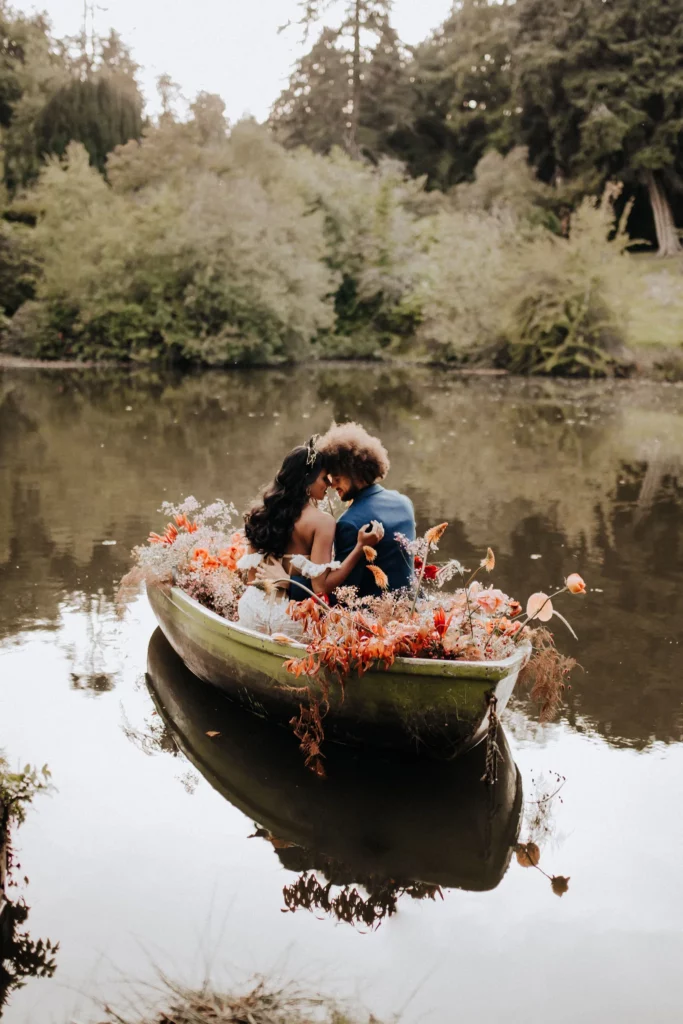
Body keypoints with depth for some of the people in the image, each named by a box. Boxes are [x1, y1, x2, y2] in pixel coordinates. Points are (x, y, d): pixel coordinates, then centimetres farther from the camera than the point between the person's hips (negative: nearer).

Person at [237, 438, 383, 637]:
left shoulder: (262, 513, 4)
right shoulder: (320, 520, -12)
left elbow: (252, 573, 11)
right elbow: (322, 586, -18)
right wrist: (361, 546, -18)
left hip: (256, 606, 6)